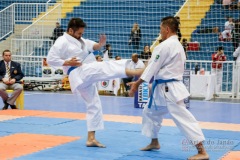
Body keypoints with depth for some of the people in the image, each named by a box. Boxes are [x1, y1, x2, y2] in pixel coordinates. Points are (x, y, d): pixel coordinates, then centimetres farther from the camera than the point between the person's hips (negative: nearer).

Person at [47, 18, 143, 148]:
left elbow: (94, 46, 15)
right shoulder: (62, 42, -5)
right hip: (80, 73, -9)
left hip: (87, 76, 9)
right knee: (106, 67, -24)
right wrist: (68, 62, -16)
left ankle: (91, 139, 13)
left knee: (94, 106, 9)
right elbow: (50, 59, -11)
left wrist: (101, 43, -8)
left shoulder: (80, 40, 21)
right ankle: (138, 72, -37)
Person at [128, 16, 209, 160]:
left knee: (183, 118, -12)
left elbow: (152, 67, -13)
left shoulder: (165, 45, -17)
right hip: (164, 88, 11)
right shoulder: (178, 45, 15)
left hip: (169, 89, -11)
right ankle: (154, 142, 35)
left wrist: (137, 83, -5)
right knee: (150, 112, 22)